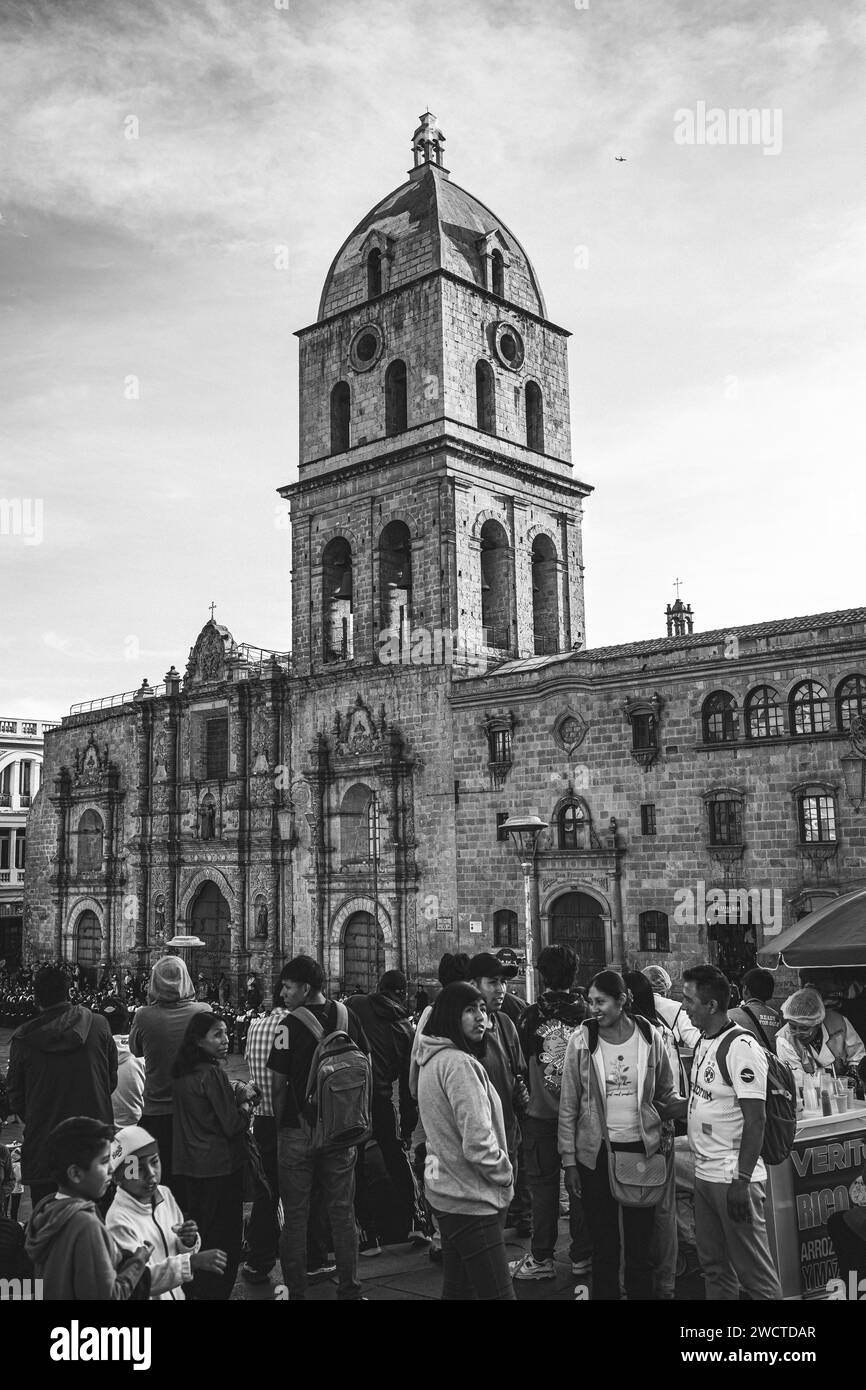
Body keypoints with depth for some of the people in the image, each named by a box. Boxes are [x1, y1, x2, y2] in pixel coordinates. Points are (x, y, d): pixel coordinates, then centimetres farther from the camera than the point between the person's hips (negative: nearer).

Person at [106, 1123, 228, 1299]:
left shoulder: (165, 1194, 2)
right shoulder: (119, 1220, -16)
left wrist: (188, 1242, -8)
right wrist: (194, 1261, -29)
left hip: (176, 1295, 6)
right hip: (146, 1297, -6)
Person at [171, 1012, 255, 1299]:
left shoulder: (182, 1074, 4)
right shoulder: (212, 1074, -21)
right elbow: (232, 1126, -19)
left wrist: (234, 1093, 7)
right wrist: (245, 1100, -3)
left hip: (191, 1165, 8)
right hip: (220, 1165, -8)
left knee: (198, 1229, 20)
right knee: (224, 1233, 4)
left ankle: (195, 1288, 30)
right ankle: (215, 1292, 11)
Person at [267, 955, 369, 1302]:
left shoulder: (291, 1025, -15)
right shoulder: (346, 1015, -1)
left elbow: (279, 1085, -10)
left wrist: (279, 1125, 4)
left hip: (299, 1129, -4)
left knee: (296, 1215, 8)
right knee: (342, 1212, 12)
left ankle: (295, 1290, 14)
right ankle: (349, 1289, 19)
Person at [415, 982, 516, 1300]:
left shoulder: (432, 1058, 9)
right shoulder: (458, 1063, -21)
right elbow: (477, 1142, -25)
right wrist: (505, 1174, -7)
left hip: (446, 1192, 10)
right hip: (472, 1200, -10)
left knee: (456, 1289, 18)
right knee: (498, 1294, -6)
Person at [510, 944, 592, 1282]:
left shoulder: (531, 1015, -13)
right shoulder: (585, 1014, -8)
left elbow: (521, 1060, -3)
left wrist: (520, 1101, 13)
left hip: (540, 1114, -2)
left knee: (544, 1186, 7)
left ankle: (541, 1259, 11)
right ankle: (582, 1256, 20)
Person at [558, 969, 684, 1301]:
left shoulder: (650, 1037, -4)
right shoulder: (582, 1040, -6)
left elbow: (665, 1095, 6)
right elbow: (568, 1107, -1)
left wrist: (689, 1106, -15)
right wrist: (569, 1162, -3)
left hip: (642, 1149, 0)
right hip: (596, 1152, 0)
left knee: (640, 1244, 8)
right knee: (604, 1246, 9)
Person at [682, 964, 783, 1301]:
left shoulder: (741, 1047, -16)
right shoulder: (704, 1043, 10)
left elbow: (755, 1119, -19)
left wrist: (742, 1181, -21)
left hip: (733, 1178, -9)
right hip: (704, 1173, 9)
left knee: (754, 1271, 0)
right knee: (714, 1268, 17)